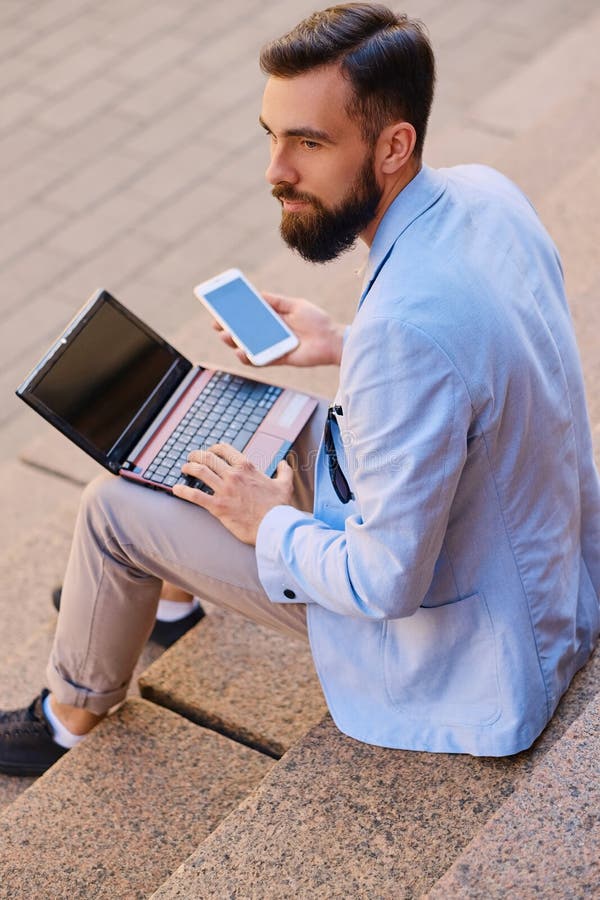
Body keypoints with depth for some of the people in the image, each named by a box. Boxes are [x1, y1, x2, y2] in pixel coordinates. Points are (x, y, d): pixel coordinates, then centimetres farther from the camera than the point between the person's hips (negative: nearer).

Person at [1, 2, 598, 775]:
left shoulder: (406, 326, -37)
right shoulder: (483, 192, -9)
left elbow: (387, 584, -29)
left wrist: (272, 527, -12)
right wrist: (346, 347, 8)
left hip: (466, 644, -8)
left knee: (115, 506, -1)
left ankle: (73, 715, 27)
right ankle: (167, 591, 47)